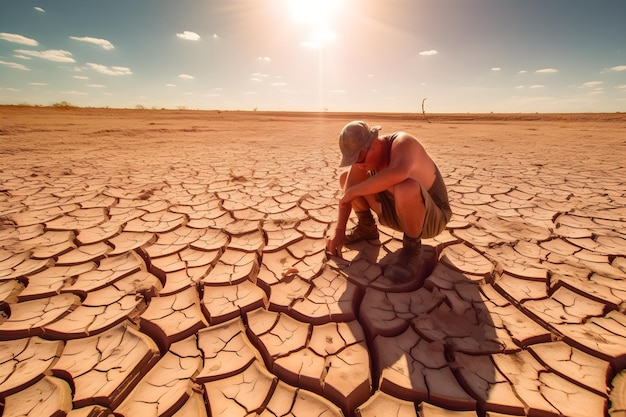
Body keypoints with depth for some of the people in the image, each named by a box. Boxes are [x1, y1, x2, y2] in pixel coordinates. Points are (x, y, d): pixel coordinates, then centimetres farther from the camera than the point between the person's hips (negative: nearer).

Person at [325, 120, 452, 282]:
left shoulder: (403, 143, -29)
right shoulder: (364, 153, -9)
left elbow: (398, 174, -53)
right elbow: (347, 192, -9)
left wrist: (353, 191, -40)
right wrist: (339, 231, -17)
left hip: (431, 218, -6)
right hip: (398, 212, 6)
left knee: (407, 188, -43)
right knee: (345, 179, 0)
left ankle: (412, 248, -17)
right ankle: (366, 228, 15)